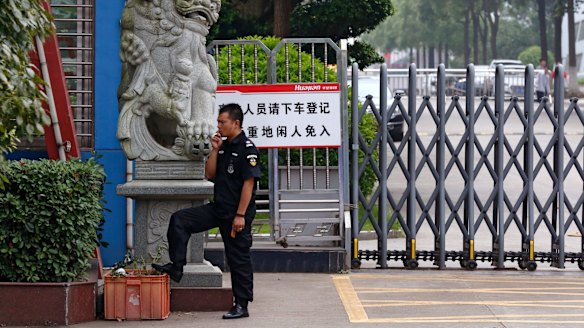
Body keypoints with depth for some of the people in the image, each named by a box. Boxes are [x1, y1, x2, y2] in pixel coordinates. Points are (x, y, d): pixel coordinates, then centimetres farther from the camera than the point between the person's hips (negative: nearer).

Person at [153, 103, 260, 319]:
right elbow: (210, 175, 12)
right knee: (179, 220, -2)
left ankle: (241, 305, 5)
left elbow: (249, 183, -17)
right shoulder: (224, 146, 12)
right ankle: (176, 267, 1)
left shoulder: (246, 148, -13)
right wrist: (214, 150, 0)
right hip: (218, 208, 8)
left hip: (236, 213, -8)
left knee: (238, 259, -1)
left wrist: (240, 215, -20)